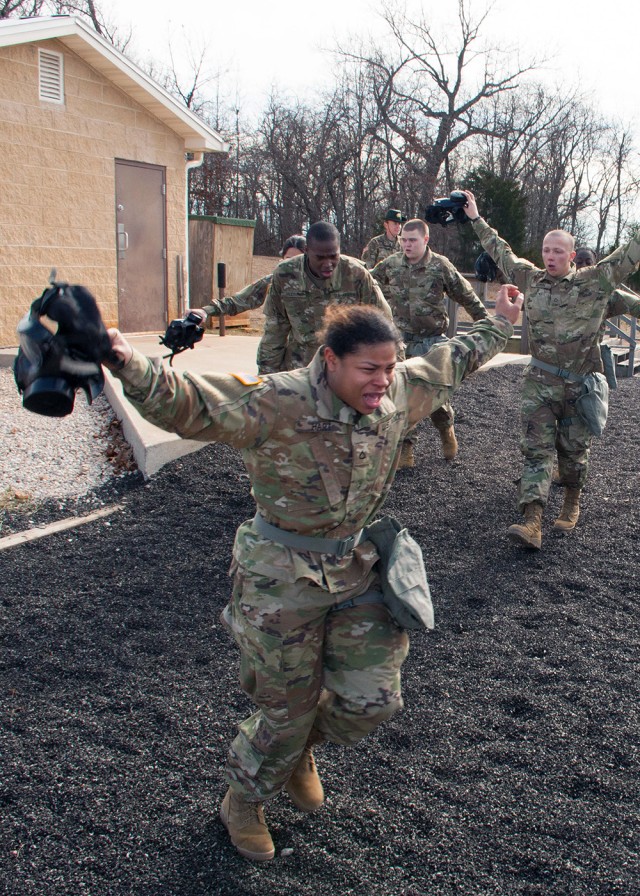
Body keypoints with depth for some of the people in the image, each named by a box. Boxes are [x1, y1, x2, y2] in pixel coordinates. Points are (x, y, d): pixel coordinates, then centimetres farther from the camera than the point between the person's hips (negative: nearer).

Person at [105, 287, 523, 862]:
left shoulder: (400, 393, -5)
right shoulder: (277, 403, -25)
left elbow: (450, 363, 15)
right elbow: (188, 403, -33)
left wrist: (499, 325, 26)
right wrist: (131, 366, -51)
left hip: (359, 570, 6)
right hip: (284, 578, -5)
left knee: (372, 698, 7)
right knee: (288, 708, 10)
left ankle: (298, 750, 42)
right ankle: (243, 800, 43)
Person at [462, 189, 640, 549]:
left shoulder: (596, 281, -1)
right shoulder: (531, 278, 7)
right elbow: (501, 252, 18)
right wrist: (476, 218, 23)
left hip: (581, 384, -1)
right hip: (540, 382, 1)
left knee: (574, 449, 10)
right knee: (537, 448, -7)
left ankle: (572, 505, 34)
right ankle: (533, 522, -14)